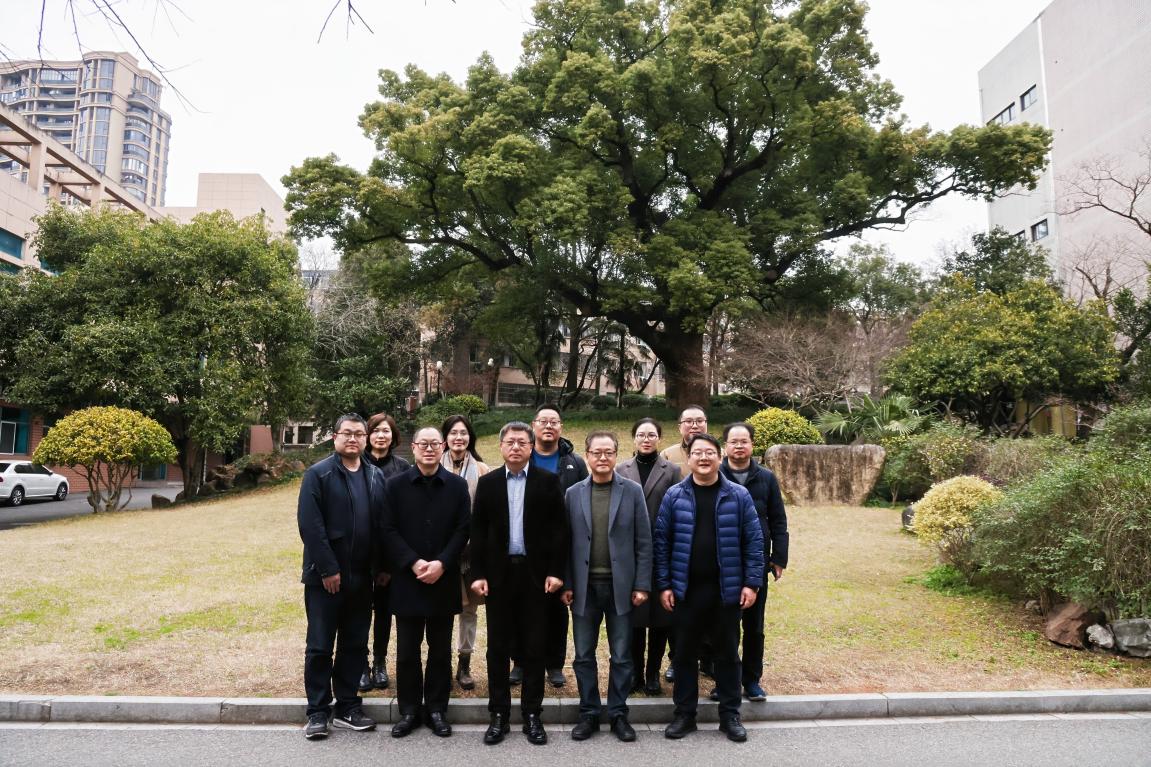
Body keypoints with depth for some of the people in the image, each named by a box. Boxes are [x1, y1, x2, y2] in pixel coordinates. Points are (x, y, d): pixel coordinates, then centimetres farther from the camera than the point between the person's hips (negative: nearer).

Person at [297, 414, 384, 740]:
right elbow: (310, 525, -12)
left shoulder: (377, 476, 8)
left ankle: (348, 707, 24)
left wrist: (382, 567, 1)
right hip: (325, 576, -4)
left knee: (355, 646, 12)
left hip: (361, 577, 4)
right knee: (320, 646, 6)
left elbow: (383, 524, 7)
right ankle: (318, 712, 18)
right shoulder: (318, 475, -5)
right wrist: (328, 569, -16)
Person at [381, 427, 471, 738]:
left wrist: (441, 563, -13)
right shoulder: (396, 485, 2)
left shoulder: (457, 485, 3)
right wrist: (413, 563, -14)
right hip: (407, 580, 0)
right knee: (407, 650, 8)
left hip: (443, 580, 0)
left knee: (440, 649, 9)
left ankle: (437, 709, 22)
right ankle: (409, 710, 22)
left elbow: (463, 529, -2)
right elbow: (389, 530, -3)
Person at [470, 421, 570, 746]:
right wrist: (477, 574, -3)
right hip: (498, 573, 2)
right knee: (498, 646, 8)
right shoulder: (487, 482, 4)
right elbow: (478, 532, 3)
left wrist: (556, 571, -8)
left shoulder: (548, 481, -1)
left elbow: (560, 529, -2)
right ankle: (499, 714, 21)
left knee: (534, 646, 7)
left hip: (535, 573, -1)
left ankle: (532, 714, 19)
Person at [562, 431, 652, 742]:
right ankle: (589, 713, 24)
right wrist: (566, 584, -1)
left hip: (620, 586, -1)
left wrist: (642, 585, -5)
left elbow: (644, 541, -1)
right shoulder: (573, 493, 3)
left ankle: (618, 714, 23)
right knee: (583, 655, 9)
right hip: (584, 586, 1)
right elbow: (566, 542, 3)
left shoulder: (632, 491, -1)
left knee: (621, 656, 8)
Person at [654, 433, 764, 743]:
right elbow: (661, 541, 0)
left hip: (726, 589, 0)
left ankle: (730, 715, 26)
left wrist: (752, 583, -6)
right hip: (685, 589, 0)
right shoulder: (674, 496, -2)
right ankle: (684, 714, 25)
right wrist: (664, 585, -3)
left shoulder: (738, 496, -2)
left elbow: (753, 541, -1)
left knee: (727, 653, 11)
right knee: (685, 653, 10)